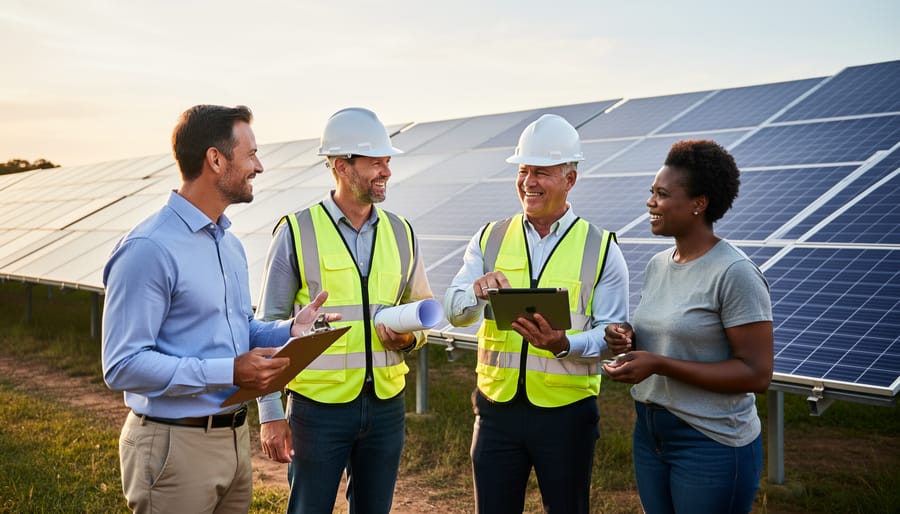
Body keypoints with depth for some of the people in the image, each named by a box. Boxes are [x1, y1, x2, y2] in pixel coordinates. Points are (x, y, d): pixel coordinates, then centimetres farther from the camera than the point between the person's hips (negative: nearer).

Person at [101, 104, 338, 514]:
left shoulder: (231, 244, 12)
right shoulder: (148, 249, -18)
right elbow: (123, 366, -21)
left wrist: (289, 330, -1)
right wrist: (229, 372, -24)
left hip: (234, 437, 8)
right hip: (175, 446, -8)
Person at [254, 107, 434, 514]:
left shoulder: (400, 233, 6)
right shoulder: (297, 232, -6)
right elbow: (269, 327, -3)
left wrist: (410, 338, -7)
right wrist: (270, 414, -6)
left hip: (386, 405, 4)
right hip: (319, 405, -4)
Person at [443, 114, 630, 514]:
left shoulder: (601, 249, -1)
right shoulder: (490, 239, 6)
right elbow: (454, 312, -1)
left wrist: (564, 344, -25)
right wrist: (478, 290, -24)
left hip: (566, 412, -2)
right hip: (497, 407, 2)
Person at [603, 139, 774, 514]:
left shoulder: (735, 274, -17)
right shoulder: (657, 265, 6)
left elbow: (756, 374, -20)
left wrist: (659, 364, -24)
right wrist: (628, 339, -5)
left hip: (712, 443, -7)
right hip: (649, 431, 7)